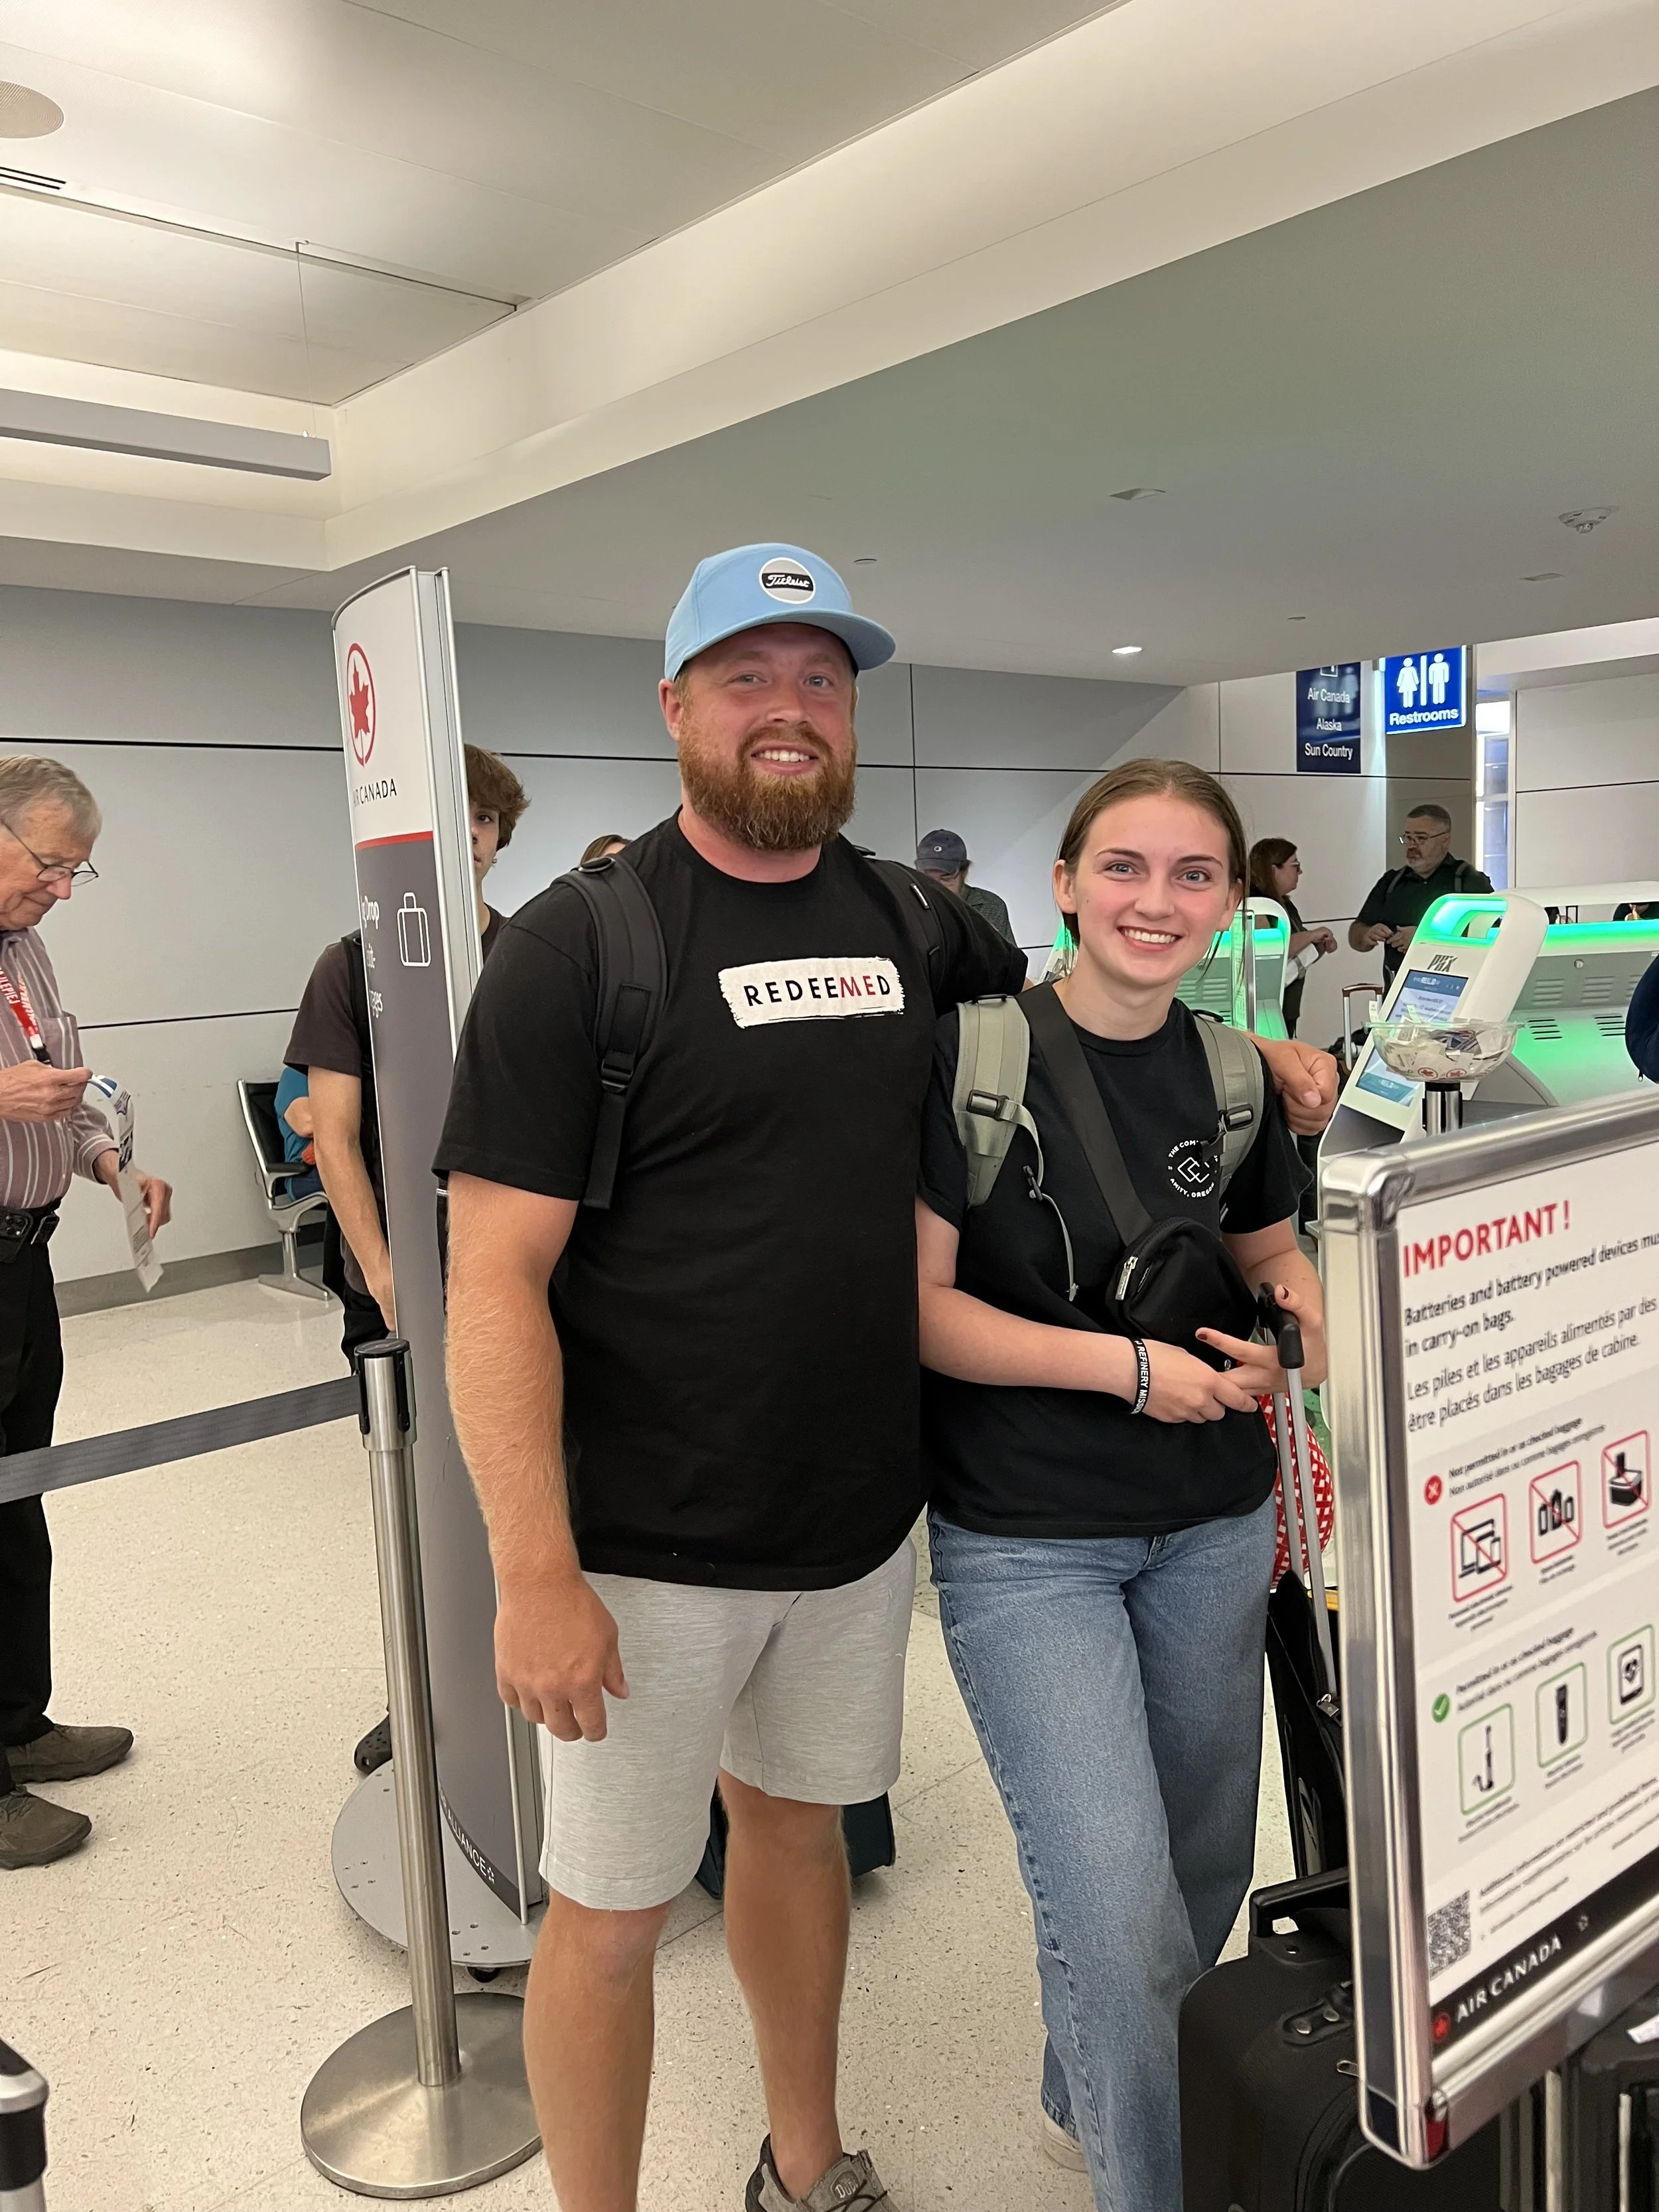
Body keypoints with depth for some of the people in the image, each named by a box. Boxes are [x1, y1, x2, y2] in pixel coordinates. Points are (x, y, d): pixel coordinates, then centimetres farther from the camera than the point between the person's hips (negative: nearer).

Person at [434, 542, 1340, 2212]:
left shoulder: (912, 920, 3)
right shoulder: (581, 943, -13)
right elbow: (496, 1279, -16)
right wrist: (537, 1575, -20)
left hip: (864, 1514, 5)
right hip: (650, 1549, -5)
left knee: (797, 1820, 24)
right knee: (612, 1912, 11)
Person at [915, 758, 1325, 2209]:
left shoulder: (1227, 1073, 1)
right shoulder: (972, 1053, -14)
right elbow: (917, 1302, -15)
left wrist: (1304, 1331, -6)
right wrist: (1129, 1365, -22)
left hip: (1211, 1525, 6)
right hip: (1026, 1545, -5)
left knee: (1207, 1874, 20)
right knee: (1120, 1917, -8)